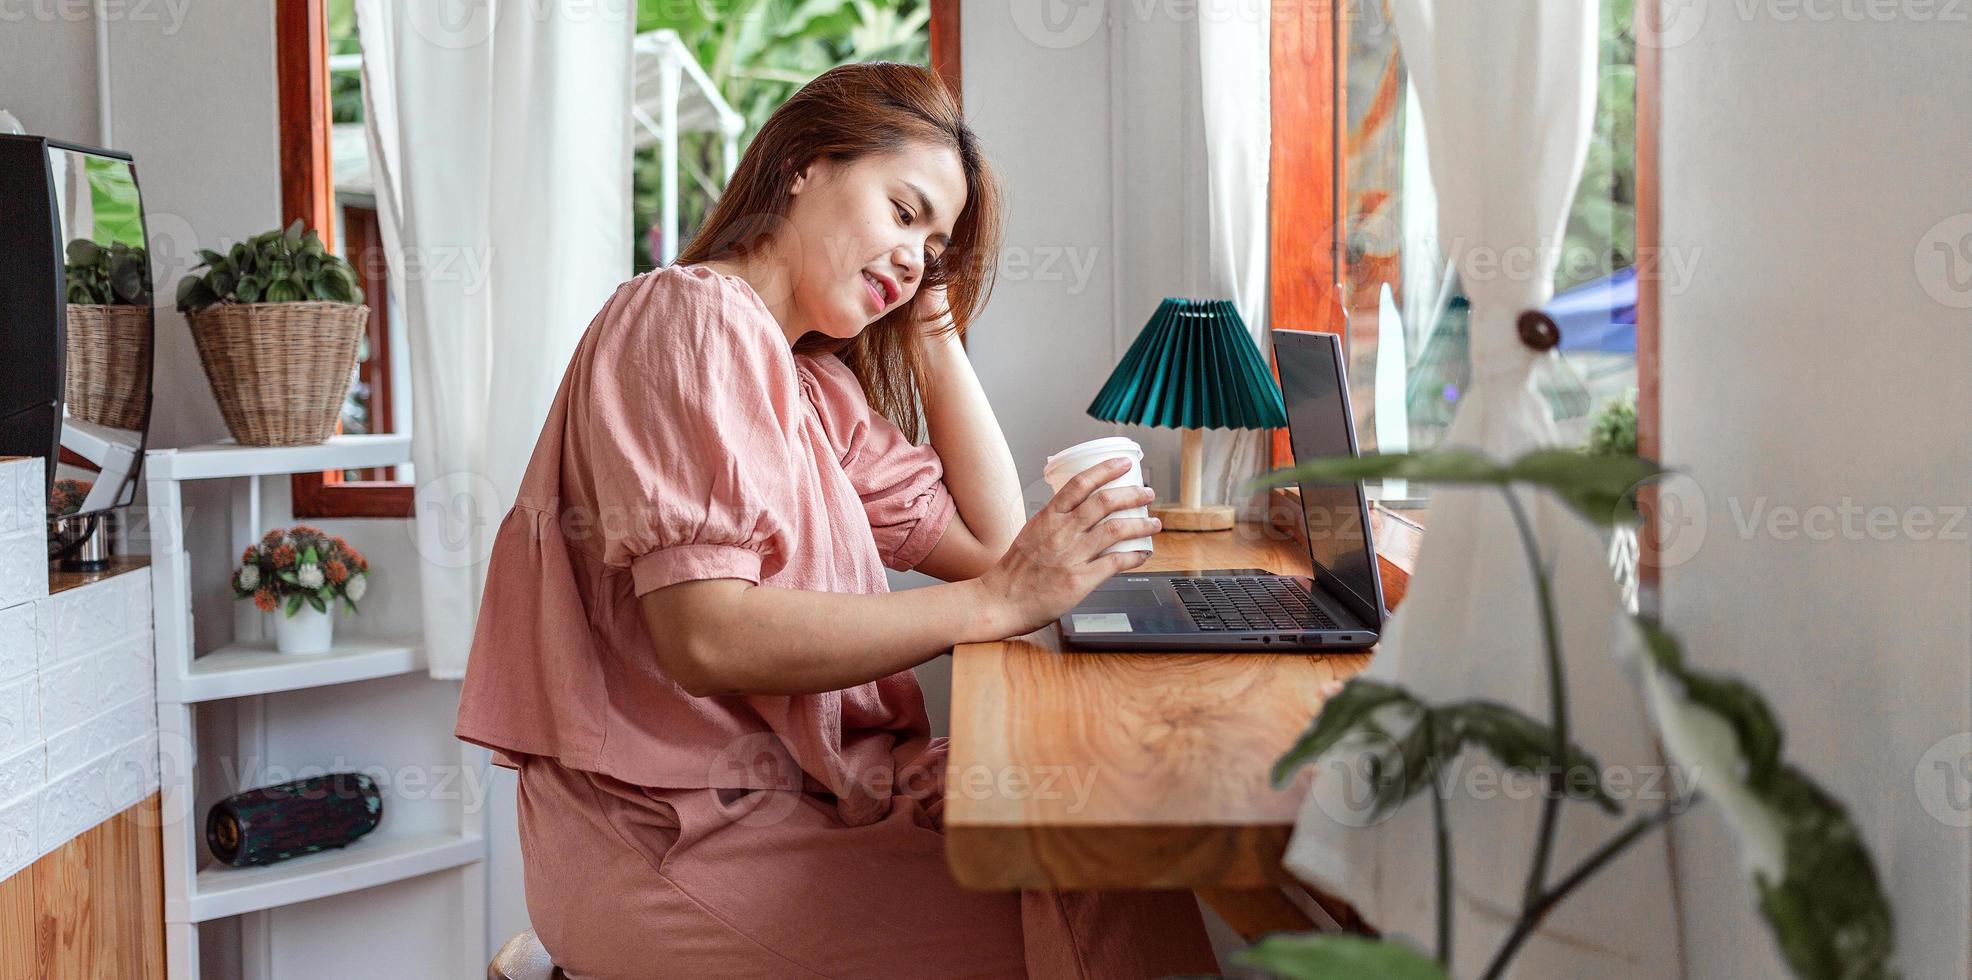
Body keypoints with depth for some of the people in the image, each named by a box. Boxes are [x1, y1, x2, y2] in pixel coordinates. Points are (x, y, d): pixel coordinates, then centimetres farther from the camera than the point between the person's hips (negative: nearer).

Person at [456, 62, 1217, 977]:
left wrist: (934, 333, 12)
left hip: (795, 790, 9)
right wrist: (996, 602, -24)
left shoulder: (815, 382, 16)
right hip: (671, 837, -9)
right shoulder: (691, 314, -11)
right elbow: (707, 639, -23)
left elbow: (989, 540, 14)